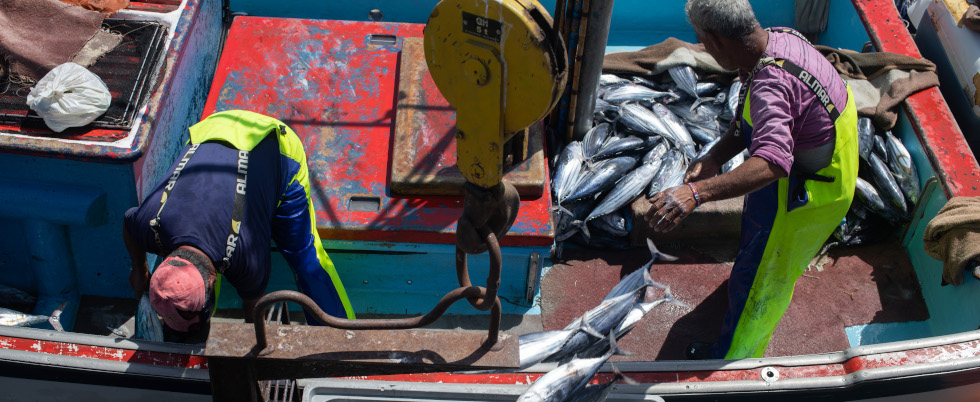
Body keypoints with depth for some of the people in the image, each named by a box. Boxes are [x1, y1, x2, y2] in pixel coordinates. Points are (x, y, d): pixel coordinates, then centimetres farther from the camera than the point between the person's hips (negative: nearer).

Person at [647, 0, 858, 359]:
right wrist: (714, 158, -15)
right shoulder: (781, 37, -9)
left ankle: (731, 358, 32)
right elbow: (749, 121, 0)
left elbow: (770, 163, -56)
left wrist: (696, 192, -67)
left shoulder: (772, 84, -41)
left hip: (803, 196, -10)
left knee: (759, 281, 9)